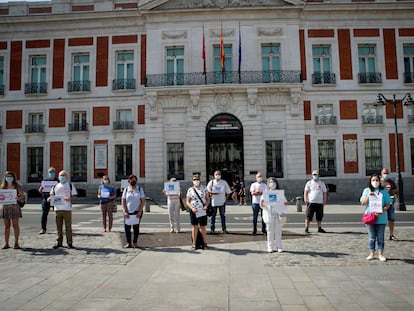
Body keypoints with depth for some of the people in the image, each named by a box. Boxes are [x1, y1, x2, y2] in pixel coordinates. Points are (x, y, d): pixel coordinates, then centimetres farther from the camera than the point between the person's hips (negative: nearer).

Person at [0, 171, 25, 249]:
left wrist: (18, 198, -21)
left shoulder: (17, 186, 2)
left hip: (15, 206, -3)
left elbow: (23, 196, 0)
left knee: (15, 225, -1)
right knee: (6, 225, 6)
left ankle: (16, 243, 5)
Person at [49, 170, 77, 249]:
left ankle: (69, 242, 4)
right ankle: (59, 242, 17)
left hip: (67, 208, -3)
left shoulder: (70, 185, 6)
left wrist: (69, 199, -18)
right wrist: (50, 198, -5)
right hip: (57, 208, 3)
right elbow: (52, 195, 17)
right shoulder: (55, 186, 15)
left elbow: (74, 196, 2)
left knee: (68, 226, -2)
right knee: (59, 226, 7)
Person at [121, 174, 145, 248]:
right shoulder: (126, 189, 6)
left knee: (136, 228, 6)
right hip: (128, 213, 1)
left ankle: (135, 242, 18)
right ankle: (128, 243, 11)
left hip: (137, 212, -1)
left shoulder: (140, 189, 3)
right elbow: (123, 201, 4)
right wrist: (125, 211, -6)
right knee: (127, 228, 0)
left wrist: (140, 211, -9)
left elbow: (143, 201, -1)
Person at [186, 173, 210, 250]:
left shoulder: (204, 188, 5)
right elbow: (187, 201, 4)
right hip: (194, 211, 0)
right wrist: (192, 208, -12)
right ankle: (194, 244, 14)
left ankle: (205, 243, 18)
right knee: (195, 227, 5)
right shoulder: (190, 190, 3)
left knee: (203, 228, 4)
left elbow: (208, 199, 10)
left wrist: (206, 205, -9)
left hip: (202, 211, 0)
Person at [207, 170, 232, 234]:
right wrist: (213, 192, -17)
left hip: (222, 202, 1)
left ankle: (224, 229, 15)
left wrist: (226, 198, -1)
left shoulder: (224, 182, 3)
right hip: (213, 202, -1)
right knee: (213, 215, 4)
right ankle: (212, 229, 13)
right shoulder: (211, 182, 2)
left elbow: (228, 192, 8)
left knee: (223, 215, 6)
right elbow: (207, 190, -2)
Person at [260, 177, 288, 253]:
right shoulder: (265, 192, 7)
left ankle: (278, 247, 9)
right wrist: (262, 204, -21)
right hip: (269, 214, -1)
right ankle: (270, 247, 8)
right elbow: (261, 205, 2)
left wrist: (285, 204, -14)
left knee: (278, 231, 2)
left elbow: (285, 202, 9)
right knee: (270, 231, 2)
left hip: (278, 214, 1)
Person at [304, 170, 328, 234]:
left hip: (319, 203, 3)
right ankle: (306, 229, -3)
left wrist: (324, 201, 4)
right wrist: (305, 199, -12)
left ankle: (319, 228, 23)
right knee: (308, 216, -6)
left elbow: (324, 193, 13)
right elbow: (305, 192, 1)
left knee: (319, 217, 10)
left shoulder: (322, 183, 11)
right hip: (311, 202, -3)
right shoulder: (309, 183, 4)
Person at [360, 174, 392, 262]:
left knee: (380, 237, 6)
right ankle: (371, 253, 18)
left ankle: (380, 254, 16)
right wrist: (368, 196, -15)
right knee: (371, 237, 8)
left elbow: (388, 204, 0)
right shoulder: (367, 190, 5)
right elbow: (363, 203, 0)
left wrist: (382, 210, -17)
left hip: (381, 218, 0)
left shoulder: (383, 191, 4)